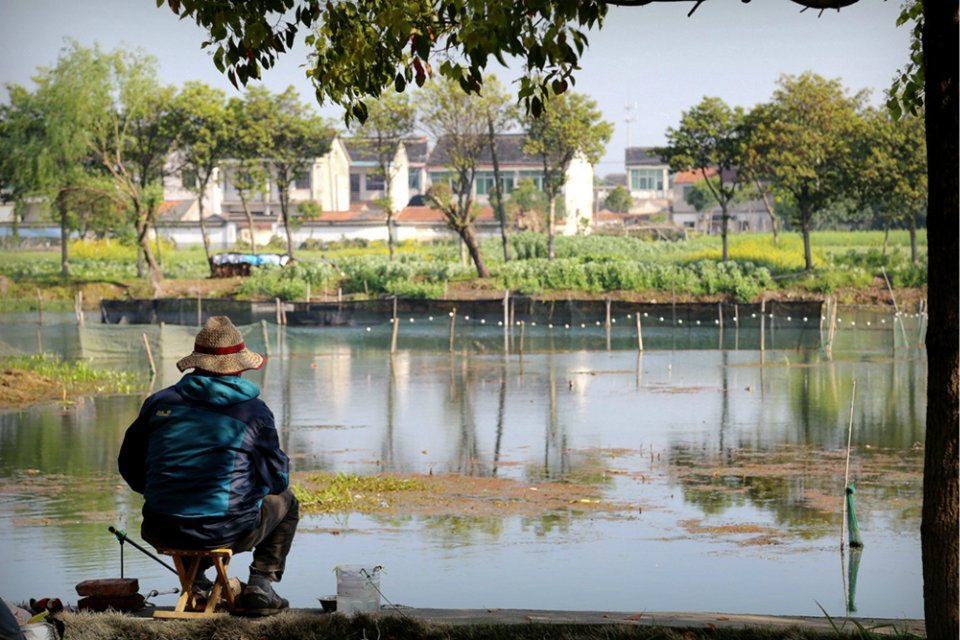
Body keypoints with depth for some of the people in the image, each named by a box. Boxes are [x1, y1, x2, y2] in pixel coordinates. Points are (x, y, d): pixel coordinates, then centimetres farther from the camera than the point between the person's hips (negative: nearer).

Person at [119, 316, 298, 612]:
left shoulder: (160, 402, 4)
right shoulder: (254, 411, -4)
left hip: (163, 532, 4)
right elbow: (276, 479, 3)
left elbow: (130, 466, 12)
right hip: (227, 532, -4)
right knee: (285, 502, 26)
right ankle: (262, 582, 11)